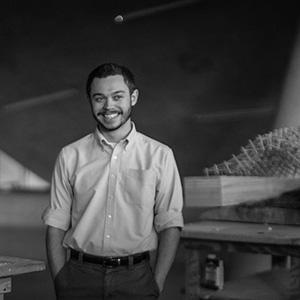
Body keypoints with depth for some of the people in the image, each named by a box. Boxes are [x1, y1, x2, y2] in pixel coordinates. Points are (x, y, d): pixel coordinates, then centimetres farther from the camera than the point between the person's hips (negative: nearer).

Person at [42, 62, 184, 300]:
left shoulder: (160, 156, 2)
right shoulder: (70, 156, 5)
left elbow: (169, 226, 0)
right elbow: (56, 225, 4)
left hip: (136, 278, -1)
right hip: (79, 277, 1)